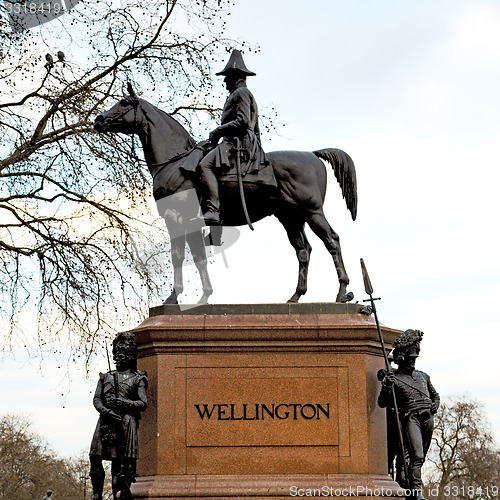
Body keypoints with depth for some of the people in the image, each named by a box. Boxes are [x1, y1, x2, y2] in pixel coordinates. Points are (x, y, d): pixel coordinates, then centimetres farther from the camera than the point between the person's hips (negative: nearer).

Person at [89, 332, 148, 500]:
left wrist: (125, 403, -13)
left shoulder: (137, 379, 15)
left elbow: (143, 403, 5)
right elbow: (96, 399, 13)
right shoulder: (106, 377, 25)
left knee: (125, 460, -11)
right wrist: (105, 410, -8)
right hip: (106, 421, 3)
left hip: (126, 420, -3)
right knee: (95, 457, -10)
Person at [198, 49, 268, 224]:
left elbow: (242, 121, -17)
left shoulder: (241, 92, -2)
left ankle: (213, 211, -45)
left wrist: (218, 131, -13)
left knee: (205, 165, -29)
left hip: (239, 142, -12)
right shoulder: (247, 95, 31)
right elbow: (256, 129, 31)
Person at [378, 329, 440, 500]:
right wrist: (386, 386, -22)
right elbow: (382, 403, -4)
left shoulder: (423, 376, 22)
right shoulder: (394, 378, 4)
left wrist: (435, 405, 12)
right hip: (411, 418, -6)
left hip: (428, 418, 6)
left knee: (421, 457, 7)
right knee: (417, 456, -19)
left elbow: (435, 394, 35)